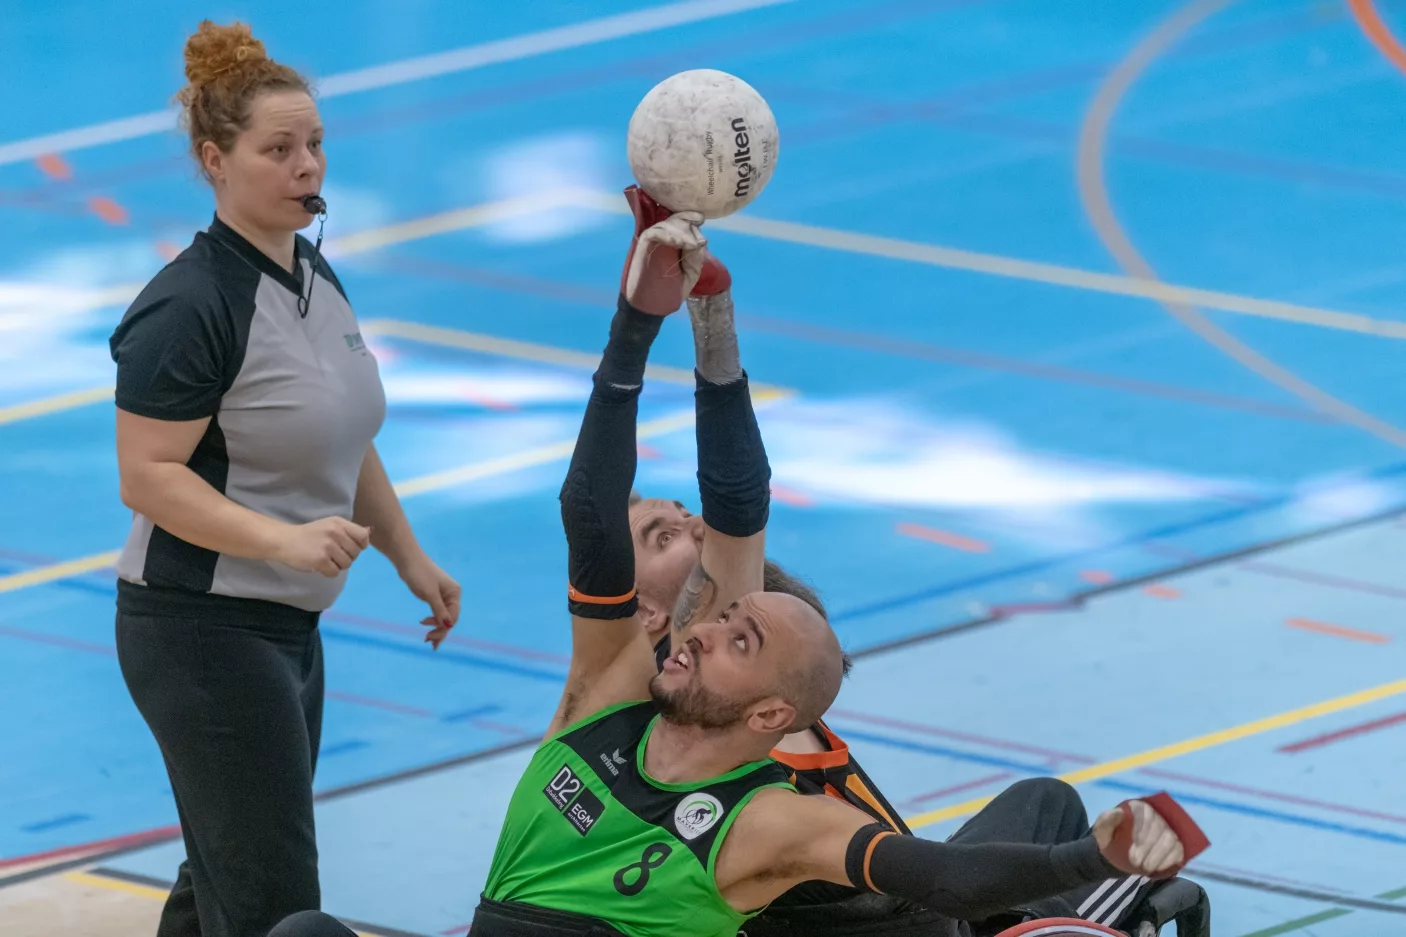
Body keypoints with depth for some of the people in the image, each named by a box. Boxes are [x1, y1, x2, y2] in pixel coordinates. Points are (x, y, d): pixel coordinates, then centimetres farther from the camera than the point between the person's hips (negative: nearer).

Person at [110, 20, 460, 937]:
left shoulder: (316, 277, 10)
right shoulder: (190, 307, -19)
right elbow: (148, 477, -22)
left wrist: (410, 558, 22)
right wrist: (287, 539, -30)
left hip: (286, 626, 9)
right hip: (202, 629, -9)